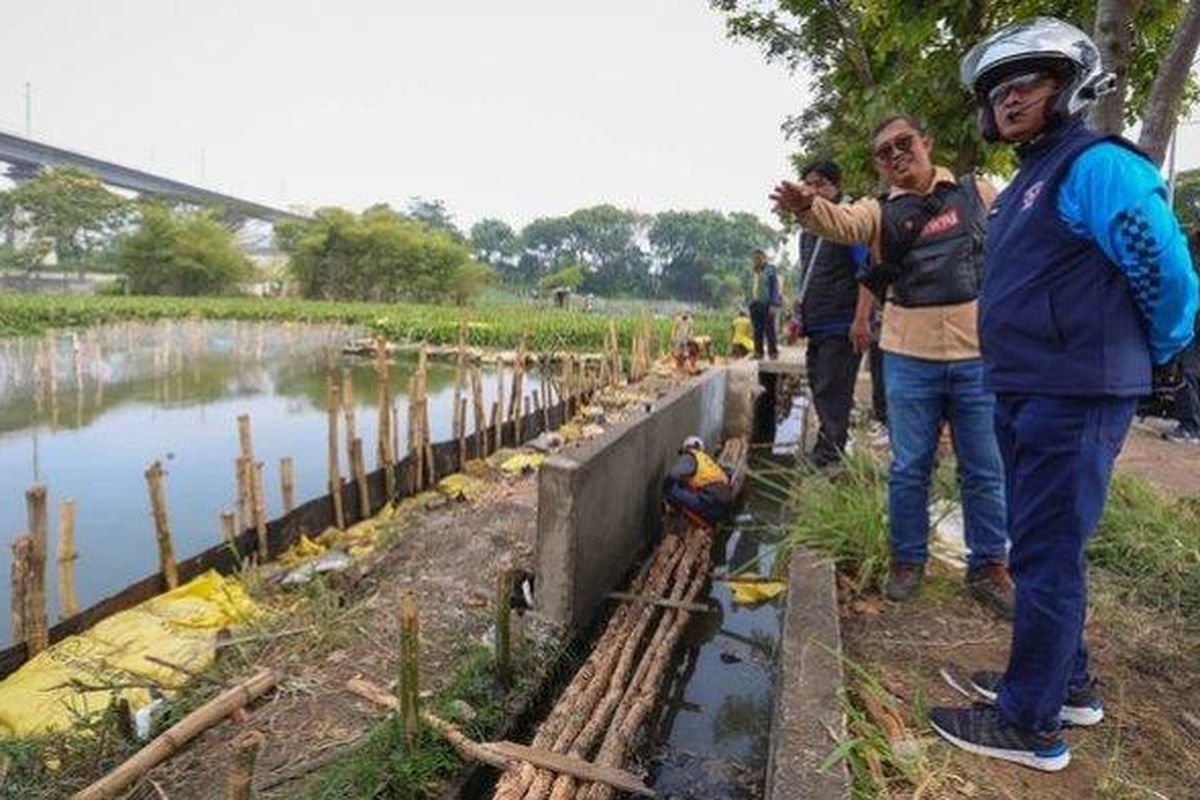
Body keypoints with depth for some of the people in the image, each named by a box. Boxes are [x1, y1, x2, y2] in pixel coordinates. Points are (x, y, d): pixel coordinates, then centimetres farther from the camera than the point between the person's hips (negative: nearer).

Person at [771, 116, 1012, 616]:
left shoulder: (978, 194, 8)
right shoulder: (879, 211, 4)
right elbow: (839, 222, -17)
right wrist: (807, 207, -40)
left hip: (978, 357, 1)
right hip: (909, 358, 0)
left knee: (984, 471, 9)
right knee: (909, 468, 8)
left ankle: (989, 567, 25)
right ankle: (907, 560, 25)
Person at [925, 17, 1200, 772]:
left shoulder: (1095, 166, -12)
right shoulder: (1027, 184, 18)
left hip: (1073, 400, -10)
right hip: (1029, 397, 10)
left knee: (1045, 559, -2)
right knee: (1043, 550, 18)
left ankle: (1031, 725, 12)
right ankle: (1067, 682, 35)